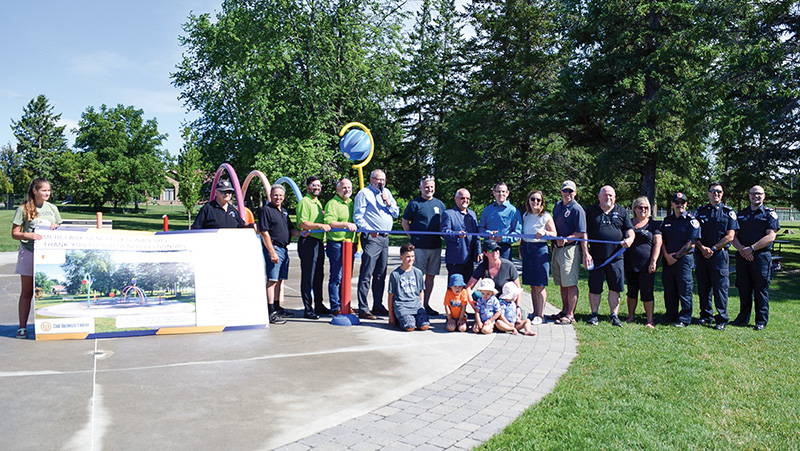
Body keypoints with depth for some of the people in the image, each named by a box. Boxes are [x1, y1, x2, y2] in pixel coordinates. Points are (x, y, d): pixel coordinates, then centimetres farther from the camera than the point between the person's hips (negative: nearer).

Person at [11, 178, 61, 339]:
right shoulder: (23, 209, -2)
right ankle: (22, 327, 9)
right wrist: (29, 235, -20)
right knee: (27, 292, 2)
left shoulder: (52, 208, 9)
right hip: (29, 253, -3)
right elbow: (14, 233, -3)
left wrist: (56, 227, -5)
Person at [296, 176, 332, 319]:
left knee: (318, 276, 14)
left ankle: (319, 306, 23)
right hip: (308, 242, -9)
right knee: (308, 277, -6)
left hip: (319, 242, 9)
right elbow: (302, 223, -18)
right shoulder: (304, 202, -7)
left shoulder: (318, 203, 22)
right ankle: (308, 309, -2)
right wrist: (320, 225, -27)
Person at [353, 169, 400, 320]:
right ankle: (363, 309, -7)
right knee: (366, 274, -9)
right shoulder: (364, 193, -1)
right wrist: (369, 230, -18)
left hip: (385, 238, 7)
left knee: (381, 274, 12)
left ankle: (378, 305, 21)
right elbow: (358, 217, -7)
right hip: (371, 238, -7)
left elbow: (396, 213, 17)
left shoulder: (387, 193, 18)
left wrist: (388, 202, 0)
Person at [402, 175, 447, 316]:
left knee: (431, 276, 9)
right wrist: (413, 237, -3)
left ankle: (426, 304, 18)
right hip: (419, 246, -5)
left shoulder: (439, 204, 12)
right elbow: (405, 222, 1)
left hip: (436, 246, 5)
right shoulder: (414, 204, -2)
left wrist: (441, 236, 7)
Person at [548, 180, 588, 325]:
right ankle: (564, 311, 24)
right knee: (562, 283, 14)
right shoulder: (557, 207, 16)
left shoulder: (577, 209, -8)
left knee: (571, 283, -6)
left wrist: (565, 240, -22)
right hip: (557, 248, 8)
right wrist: (555, 242, 14)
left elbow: (581, 233, -12)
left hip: (571, 249, -8)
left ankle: (570, 315, 0)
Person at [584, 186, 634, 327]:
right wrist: (586, 253, -5)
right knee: (594, 288, 3)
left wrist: (629, 239, -13)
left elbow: (629, 229, 11)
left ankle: (614, 315, 14)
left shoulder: (622, 212, 14)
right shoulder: (591, 212, 8)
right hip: (596, 257, -1)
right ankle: (594, 315, 16)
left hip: (616, 257, 1)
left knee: (615, 288, 2)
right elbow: (584, 234, 4)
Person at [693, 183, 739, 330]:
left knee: (720, 288, -3)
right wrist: (702, 248, -9)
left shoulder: (729, 212, 4)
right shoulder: (700, 211, 11)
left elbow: (730, 236, -3)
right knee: (703, 287, 7)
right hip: (701, 255, 3)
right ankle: (706, 316, 18)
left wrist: (713, 249, -10)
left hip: (719, 255, -3)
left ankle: (722, 319, 4)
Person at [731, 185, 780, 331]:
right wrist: (741, 249, -9)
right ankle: (743, 318, 19)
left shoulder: (770, 214, 3)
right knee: (744, 289, 9)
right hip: (742, 257, 4)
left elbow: (771, 236, -9)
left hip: (761, 257, -3)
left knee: (761, 290, 0)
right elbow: (733, 235, 9)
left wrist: (751, 248, -15)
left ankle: (761, 321, 10)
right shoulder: (741, 214, 14)